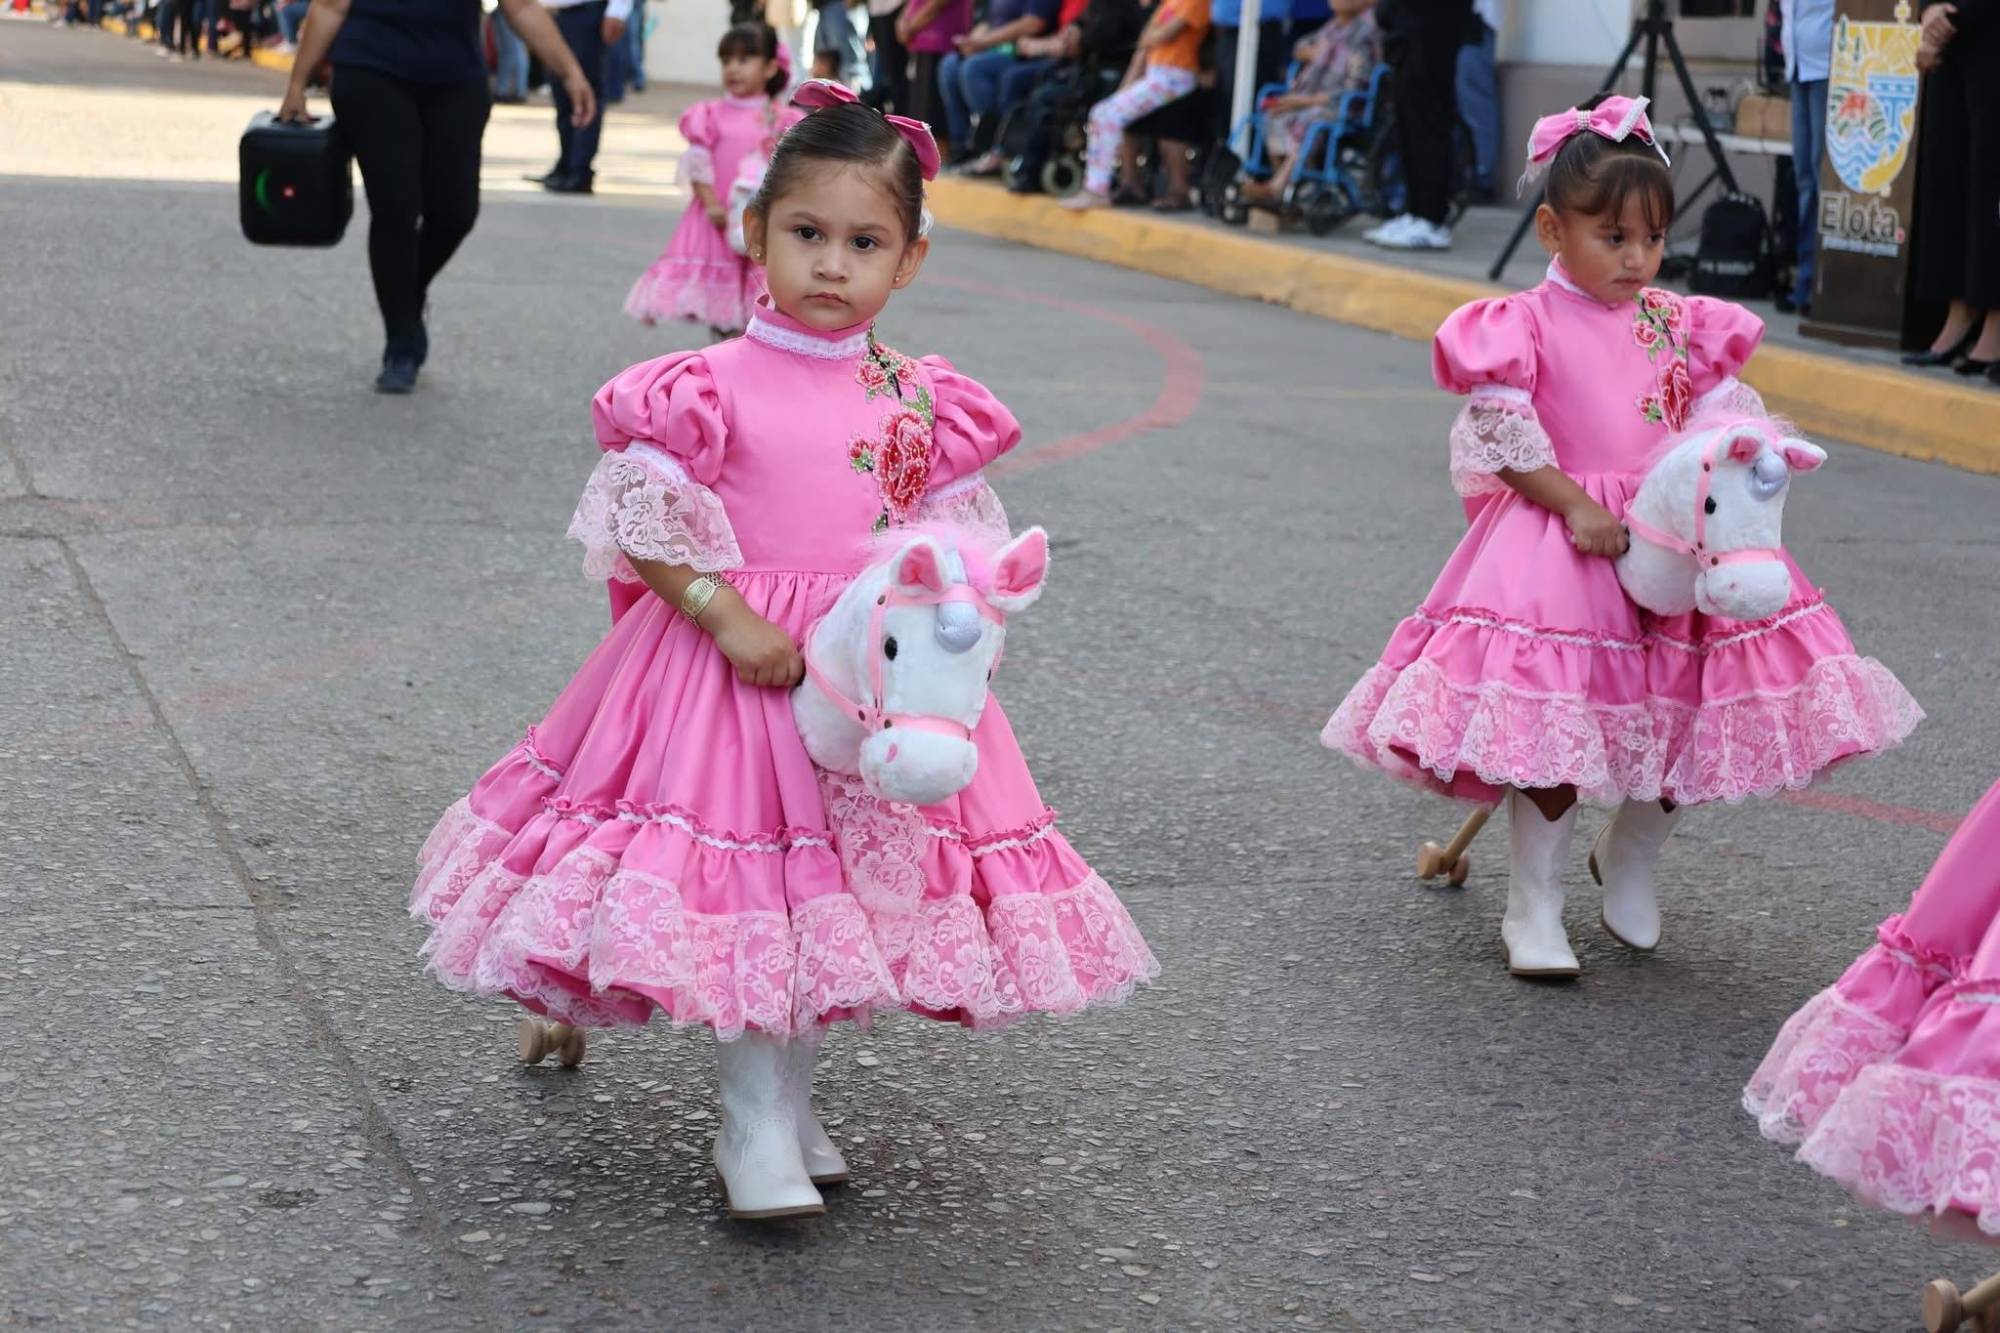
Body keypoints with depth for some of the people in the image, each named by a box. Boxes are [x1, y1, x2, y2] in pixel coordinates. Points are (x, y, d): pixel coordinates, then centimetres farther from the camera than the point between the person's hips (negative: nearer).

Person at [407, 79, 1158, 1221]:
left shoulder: (926, 406, 2)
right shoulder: (709, 389, -8)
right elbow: (647, 527, -8)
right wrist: (729, 617, -17)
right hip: (729, 657, -3)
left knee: (845, 885, 9)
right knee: (749, 879, -5)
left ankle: (791, 1099, 26)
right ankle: (754, 1126, 6)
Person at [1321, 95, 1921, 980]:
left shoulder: (1678, 327, 10)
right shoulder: (1527, 326, -5)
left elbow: (1725, 411, 11)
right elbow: (1503, 434, -9)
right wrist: (1578, 509, -17)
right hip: (1559, 541, -5)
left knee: (1691, 712, 2)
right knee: (1552, 721, -12)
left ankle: (1631, 859, 29)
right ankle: (1533, 908, 2)